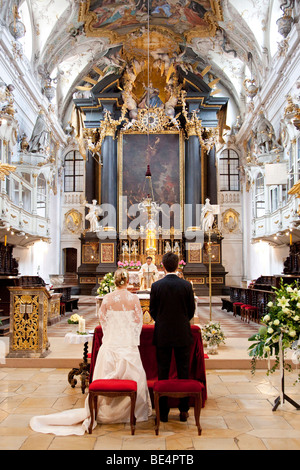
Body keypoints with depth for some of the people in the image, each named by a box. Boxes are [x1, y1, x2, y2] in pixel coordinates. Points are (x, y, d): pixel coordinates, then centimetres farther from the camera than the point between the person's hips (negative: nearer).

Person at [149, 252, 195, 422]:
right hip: (183, 334, 0)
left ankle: (163, 412, 15)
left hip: (162, 334, 0)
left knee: (163, 373, 8)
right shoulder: (187, 285, -7)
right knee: (183, 373, 10)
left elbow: (152, 310, 1)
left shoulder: (156, 286, -7)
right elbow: (192, 310, 2)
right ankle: (184, 410, 17)